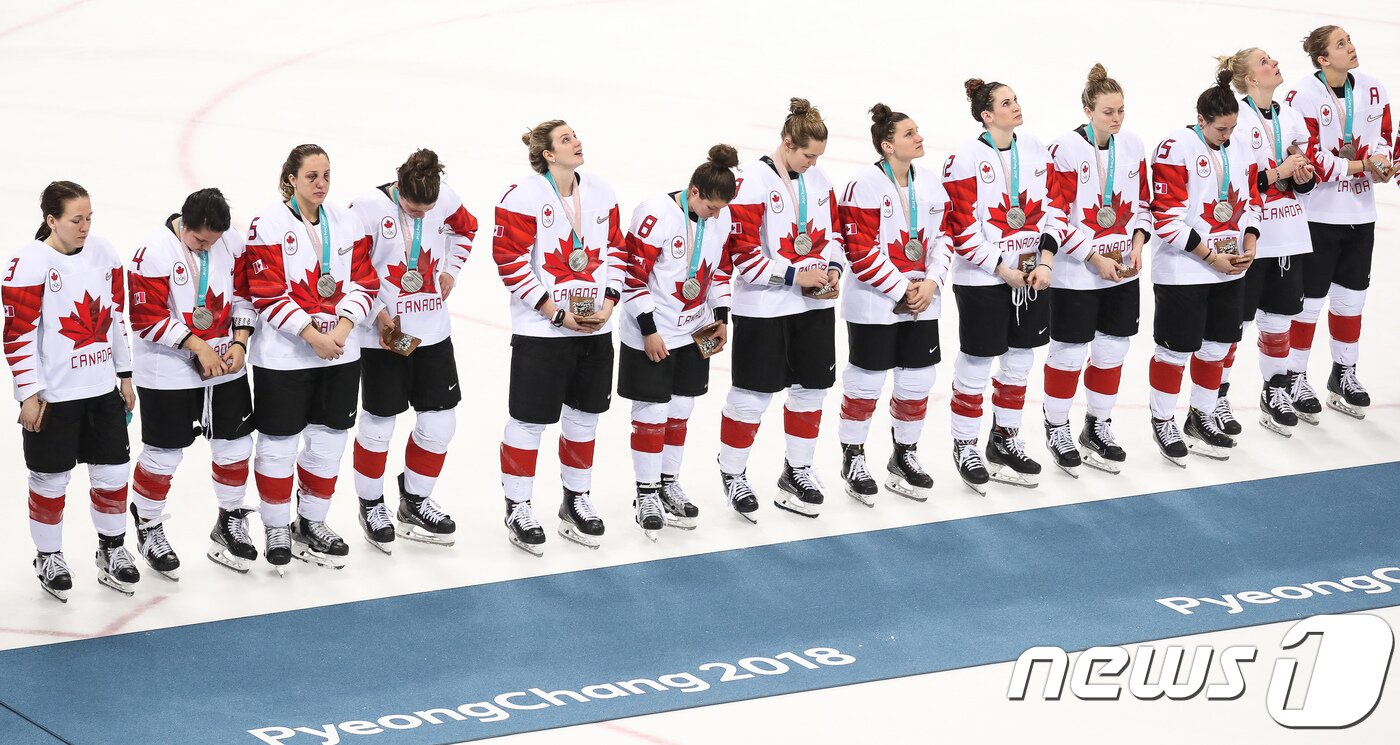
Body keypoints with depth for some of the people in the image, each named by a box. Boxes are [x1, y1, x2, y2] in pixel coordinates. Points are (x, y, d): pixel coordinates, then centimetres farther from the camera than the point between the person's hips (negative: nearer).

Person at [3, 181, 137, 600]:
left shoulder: (102, 253, 3)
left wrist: (124, 375, 14)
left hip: (102, 389, 5)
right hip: (53, 394, -5)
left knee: (112, 470, 10)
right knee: (51, 478, 6)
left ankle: (112, 550, 27)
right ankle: (48, 557, 22)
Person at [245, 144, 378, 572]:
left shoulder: (346, 223, 6)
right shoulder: (269, 224, -10)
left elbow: (363, 282, 4)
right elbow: (268, 293, -14)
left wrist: (342, 328, -12)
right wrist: (311, 334, -18)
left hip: (340, 355, 5)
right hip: (282, 357, -5)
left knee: (329, 440, 11)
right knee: (279, 444, 2)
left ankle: (311, 523, 27)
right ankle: (277, 529, 17)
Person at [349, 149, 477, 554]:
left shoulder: (445, 199, -6)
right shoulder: (368, 208, -20)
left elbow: (464, 229, 18)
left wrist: (450, 269, 6)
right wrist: (377, 313, -17)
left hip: (433, 331, 5)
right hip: (383, 334, -5)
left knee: (439, 421, 8)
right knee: (379, 423, 6)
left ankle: (415, 503, 26)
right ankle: (371, 506, 25)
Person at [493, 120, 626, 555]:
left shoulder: (601, 194, 6)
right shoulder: (524, 196, -13)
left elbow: (615, 249, 13)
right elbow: (510, 259, -15)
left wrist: (608, 302, -2)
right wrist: (554, 311, -16)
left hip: (594, 325, 6)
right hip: (540, 331, -6)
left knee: (584, 416, 14)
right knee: (530, 420, -1)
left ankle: (576, 502, 30)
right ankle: (517, 510, 11)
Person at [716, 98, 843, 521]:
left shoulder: (818, 180, 6)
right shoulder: (754, 184, -17)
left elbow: (833, 231, 17)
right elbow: (743, 250, -18)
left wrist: (833, 268, -1)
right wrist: (793, 276, -19)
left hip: (814, 304, 7)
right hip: (763, 308, -7)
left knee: (810, 387, 12)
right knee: (752, 395, 1)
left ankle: (797, 470, 29)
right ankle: (732, 474, 17)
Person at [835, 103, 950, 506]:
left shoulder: (929, 182, 5)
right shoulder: (865, 185, -15)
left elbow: (941, 236, 10)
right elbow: (861, 251, -17)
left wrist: (930, 283, -6)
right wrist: (902, 290, -15)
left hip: (921, 304, 6)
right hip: (872, 305, -6)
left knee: (917, 379, 10)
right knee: (866, 381, 3)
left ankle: (904, 455, 26)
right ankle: (853, 459, 17)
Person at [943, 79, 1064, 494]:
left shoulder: (1034, 152, 5)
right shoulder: (966, 160, -13)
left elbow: (1052, 208, 8)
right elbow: (962, 227, -14)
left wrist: (1045, 262, -4)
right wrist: (1003, 270, -14)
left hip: (1032, 275, 6)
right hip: (981, 280, -6)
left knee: (1019, 359, 13)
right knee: (976, 363, 2)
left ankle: (1005, 440, 29)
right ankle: (964, 447, 16)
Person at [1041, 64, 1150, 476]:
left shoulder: (1132, 147, 2)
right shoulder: (1066, 149, -16)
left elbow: (1142, 202, 13)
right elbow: (1057, 216, -15)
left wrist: (1137, 242, -4)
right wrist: (1095, 258, -17)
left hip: (1122, 272, 6)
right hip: (1074, 274, -6)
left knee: (1112, 349, 13)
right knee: (1069, 352, 3)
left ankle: (1098, 426, 29)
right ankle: (1057, 430, 19)